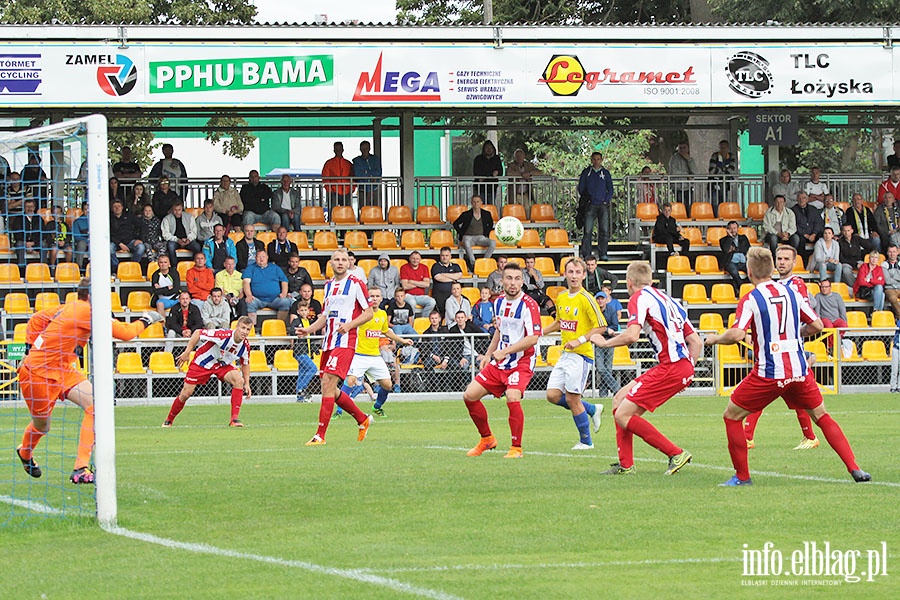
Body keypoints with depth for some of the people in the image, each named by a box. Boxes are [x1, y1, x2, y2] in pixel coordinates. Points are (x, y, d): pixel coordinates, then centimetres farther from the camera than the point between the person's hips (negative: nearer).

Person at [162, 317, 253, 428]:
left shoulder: (245, 346, -16)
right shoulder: (224, 335, -33)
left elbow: (245, 364, 5)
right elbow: (197, 333, -24)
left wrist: (247, 384, -1)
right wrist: (187, 353, -21)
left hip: (223, 365, 4)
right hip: (202, 363, -4)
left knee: (239, 380, -23)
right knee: (186, 393, -3)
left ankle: (234, 419, -20)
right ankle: (169, 420, 24)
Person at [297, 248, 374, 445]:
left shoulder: (356, 284, -3)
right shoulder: (329, 285, 17)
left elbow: (369, 312, -4)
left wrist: (349, 325, -17)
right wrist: (308, 330, 9)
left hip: (345, 341, -8)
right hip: (328, 342, 8)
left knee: (328, 384, -17)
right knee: (330, 388, 9)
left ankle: (320, 435, -18)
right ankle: (363, 419, 29)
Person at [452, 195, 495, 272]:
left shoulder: (486, 214, 7)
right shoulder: (466, 215, 1)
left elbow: (490, 224, 25)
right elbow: (455, 224, 8)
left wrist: (486, 233, 9)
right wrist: (462, 234, -1)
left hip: (481, 237, 2)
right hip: (468, 237, -2)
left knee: (493, 243, -30)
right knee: (467, 243, -42)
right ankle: (473, 264, -43)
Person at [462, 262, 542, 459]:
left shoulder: (528, 305, -15)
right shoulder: (499, 302, 8)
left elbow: (533, 338, -22)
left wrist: (504, 352, -24)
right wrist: (488, 354, 17)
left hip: (521, 363, -7)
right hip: (499, 363, 7)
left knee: (512, 397, -29)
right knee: (470, 396, 1)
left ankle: (516, 448, -14)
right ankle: (487, 439, 20)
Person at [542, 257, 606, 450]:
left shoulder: (586, 299, -14)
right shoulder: (561, 298, 9)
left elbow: (601, 327, -14)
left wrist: (580, 340, -21)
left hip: (581, 355, -8)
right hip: (565, 354, 8)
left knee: (572, 398, -5)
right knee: (553, 395, 2)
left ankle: (586, 441, 11)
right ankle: (592, 409, 21)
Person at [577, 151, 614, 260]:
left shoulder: (605, 173, 12)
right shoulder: (586, 172, 10)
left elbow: (610, 189, 13)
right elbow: (581, 188, 10)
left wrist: (606, 200, -1)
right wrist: (586, 197, -3)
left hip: (603, 205, 1)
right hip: (590, 205, -1)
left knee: (604, 231, -2)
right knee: (587, 231, -8)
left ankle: (603, 254, 2)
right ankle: (585, 254, -8)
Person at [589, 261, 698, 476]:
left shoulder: (640, 298, -2)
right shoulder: (666, 300, 23)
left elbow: (632, 335, -19)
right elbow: (696, 342, 20)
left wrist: (604, 342, -3)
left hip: (670, 367, -9)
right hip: (684, 366, 9)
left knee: (623, 416, -8)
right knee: (620, 400, 17)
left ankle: (676, 454, -8)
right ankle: (625, 464, 15)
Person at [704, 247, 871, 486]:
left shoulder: (750, 300, -7)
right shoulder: (791, 293, 8)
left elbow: (737, 334, -20)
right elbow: (817, 325, 11)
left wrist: (714, 339, -1)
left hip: (769, 373, -5)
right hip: (799, 370, 5)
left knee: (732, 415, 11)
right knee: (822, 417, 18)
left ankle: (742, 476, 8)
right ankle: (854, 468, 6)